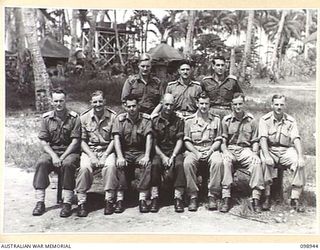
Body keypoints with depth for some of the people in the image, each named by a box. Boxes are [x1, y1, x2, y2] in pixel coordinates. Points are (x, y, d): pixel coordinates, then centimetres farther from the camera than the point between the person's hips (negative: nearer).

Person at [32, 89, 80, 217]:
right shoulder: (46, 118, 5)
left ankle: (67, 203, -28)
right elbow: (43, 141, 2)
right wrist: (53, 156, -14)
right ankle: (40, 202, -23)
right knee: (41, 162, -27)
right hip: (51, 151, 3)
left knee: (67, 164, -34)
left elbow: (75, 141, -8)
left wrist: (62, 158, -17)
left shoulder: (74, 117, -4)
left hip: (69, 151, -3)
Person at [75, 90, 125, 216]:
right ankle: (81, 202, -19)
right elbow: (82, 140, 3)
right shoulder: (84, 117, 4)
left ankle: (109, 200, -22)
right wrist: (91, 156, -10)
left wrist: (105, 156, -12)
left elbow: (114, 140, 0)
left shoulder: (113, 116, 0)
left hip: (107, 150, -1)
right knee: (84, 167, -28)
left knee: (110, 166, -31)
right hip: (89, 150, 1)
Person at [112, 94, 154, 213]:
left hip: (141, 151, -1)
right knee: (119, 165, -29)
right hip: (125, 151, 1)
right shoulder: (120, 119, 3)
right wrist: (120, 157, -21)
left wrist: (146, 156, -23)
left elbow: (149, 137, -8)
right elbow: (117, 138, -6)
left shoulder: (146, 118, 2)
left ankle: (143, 199, -27)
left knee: (147, 164, -30)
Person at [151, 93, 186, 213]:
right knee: (155, 164, -31)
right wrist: (163, 157, -13)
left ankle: (178, 198, -25)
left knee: (179, 165, -30)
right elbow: (153, 142, -1)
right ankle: (154, 198, -26)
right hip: (159, 152, 0)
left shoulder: (178, 121, 6)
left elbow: (180, 141, 0)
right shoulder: (155, 120, 3)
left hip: (175, 151, 0)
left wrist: (173, 156, -14)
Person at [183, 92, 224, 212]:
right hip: (194, 150, 0)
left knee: (218, 162, -34)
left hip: (211, 150, 0)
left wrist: (210, 151, -10)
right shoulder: (189, 120, 7)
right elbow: (187, 141, 4)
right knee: (188, 163, -33)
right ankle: (193, 196, -23)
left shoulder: (216, 119, 9)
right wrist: (196, 153, -11)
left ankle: (212, 195, -23)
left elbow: (218, 140, 7)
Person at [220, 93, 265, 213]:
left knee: (257, 162, -31)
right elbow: (222, 141, 5)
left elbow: (255, 141, 10)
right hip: (230, 150, 0)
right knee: (225, 162, -34)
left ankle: (256, 198, -25)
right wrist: (226, 152, -15)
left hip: (245, 149, 1)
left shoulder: (251, 120, 8)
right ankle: (226, 198, -32)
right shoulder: (226, 120, 6)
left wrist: (255, 153, -8)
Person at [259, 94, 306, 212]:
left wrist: (301, 157, -21)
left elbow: (296, 139, -6)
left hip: (286, 150, 2)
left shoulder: (291, 121, 4)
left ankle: (295, 199, -16)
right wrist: (267, 156, -29)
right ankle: (267, 197, -24)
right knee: (266, 162, -34)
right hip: (270, 149, -2)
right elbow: (263, 138, -14)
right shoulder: (265, 119, -2)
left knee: (299, 163, -26)